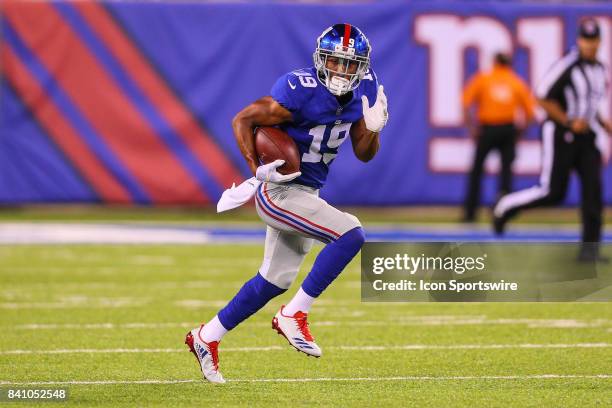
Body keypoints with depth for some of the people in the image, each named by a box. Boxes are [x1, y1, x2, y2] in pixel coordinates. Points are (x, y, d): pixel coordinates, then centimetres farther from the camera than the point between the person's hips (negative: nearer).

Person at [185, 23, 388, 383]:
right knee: (351, 235, -23)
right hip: (279, 192, -8)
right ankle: (294, 314, -13)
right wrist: (259, 169, -21)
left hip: (307, 192, 8)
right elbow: (243, 120, -14)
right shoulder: (301, 93, -23)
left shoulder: (363, 91, -1)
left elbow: (364, 154, 7)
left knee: (274, 280, 15)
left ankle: (207, 337, 30)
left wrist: (373, 128, -13)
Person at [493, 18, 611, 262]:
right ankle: (505, 208, 20)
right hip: (560, 135, -7)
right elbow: (542, 98, -15)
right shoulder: (566, 66, -15)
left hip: (587, 136, 7)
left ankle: (589, 249, -5)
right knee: (552, 192, -4)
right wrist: (569, 122, -19)